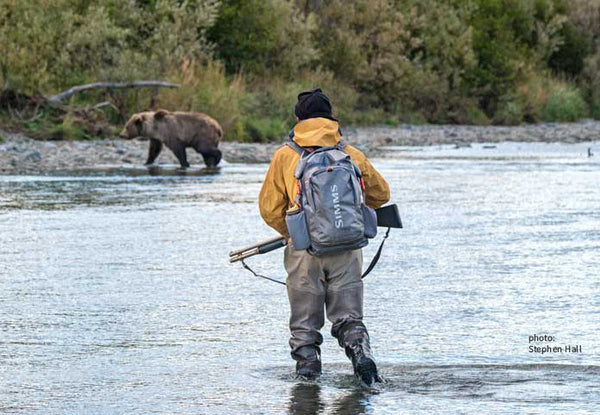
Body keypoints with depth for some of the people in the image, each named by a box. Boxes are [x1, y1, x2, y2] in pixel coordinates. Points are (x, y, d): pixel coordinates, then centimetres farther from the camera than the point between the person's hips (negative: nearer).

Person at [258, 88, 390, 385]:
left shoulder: (285, 156, 3)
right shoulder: (351, 154, 8)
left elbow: (269, 208, 4)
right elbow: (381, 193, 20)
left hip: (305, 249, -1)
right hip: (347, 248, 1)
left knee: (304, 322, 10)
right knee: (348, 316, 6)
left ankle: (308, 369, 4)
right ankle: (360, 351, -18)